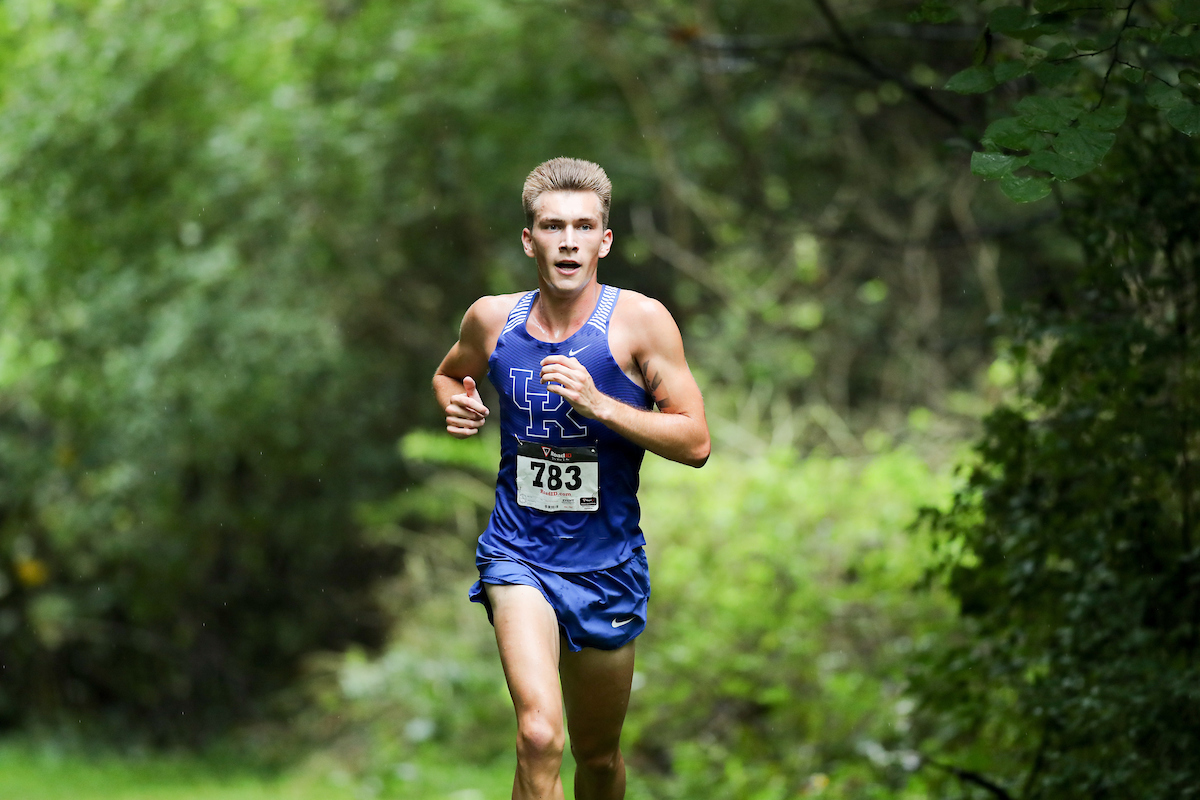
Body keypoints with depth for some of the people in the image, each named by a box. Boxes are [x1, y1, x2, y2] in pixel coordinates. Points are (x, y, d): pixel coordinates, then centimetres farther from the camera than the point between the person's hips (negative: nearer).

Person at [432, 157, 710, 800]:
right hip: (518, 554, -1)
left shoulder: (639, 322, -9)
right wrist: (457, 407, -2)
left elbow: (695, 443, -11)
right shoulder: (492, 318, -2)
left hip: (606, 565, 1)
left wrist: (598, 404, -22)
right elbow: (448, 374, 21)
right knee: (539, 736, -25)